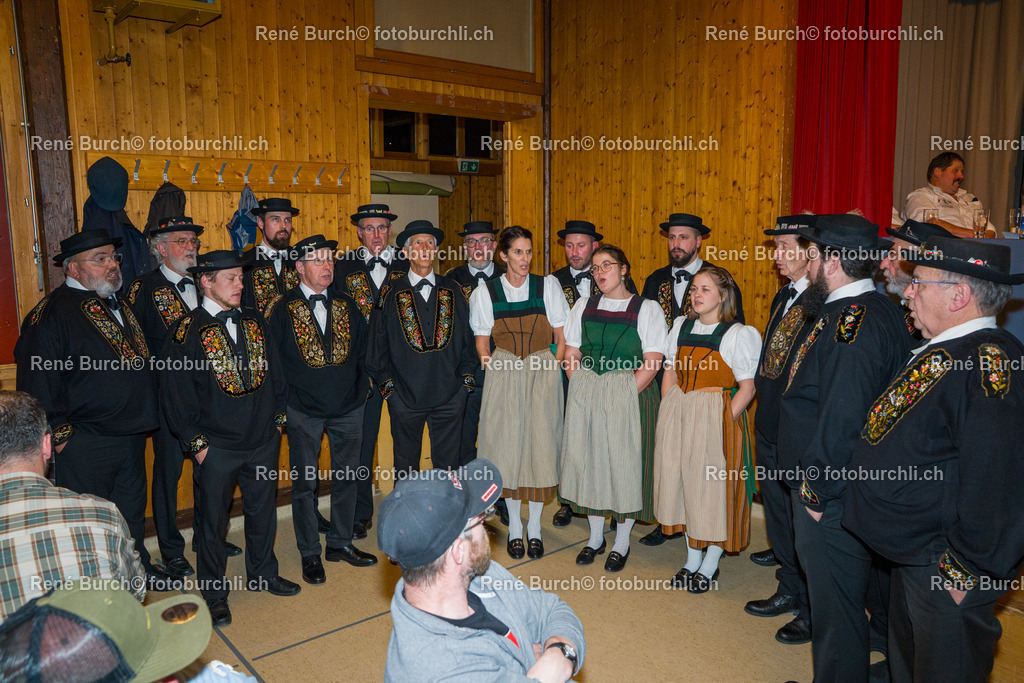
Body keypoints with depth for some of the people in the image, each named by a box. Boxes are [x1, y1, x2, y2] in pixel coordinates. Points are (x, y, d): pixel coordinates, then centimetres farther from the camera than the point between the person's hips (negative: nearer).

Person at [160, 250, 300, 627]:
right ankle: (213, 592, 28)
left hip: (264, 441, 5)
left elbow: (276, 372, 12)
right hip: (218, 447, -4)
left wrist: (277, 418, 8)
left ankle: (263, 573, 38)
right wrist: (197, 443, -9)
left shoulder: (255, 321, 5)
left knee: (263, 511, 17)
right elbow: (176, 392, -8)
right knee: (214, 519, 10)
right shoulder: (188, 330, -9)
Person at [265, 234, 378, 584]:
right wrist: (282, 403, -7)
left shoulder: (347, 305, 7)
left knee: (346, 477, 12)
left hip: (348, 409, 4)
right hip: (304, 411, -3)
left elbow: (362, 352, 12)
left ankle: (341, 543, 29)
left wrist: (359, 393, 4)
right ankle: (309, 553, 21)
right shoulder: (282, 309, -4)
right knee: (304, 483, 6)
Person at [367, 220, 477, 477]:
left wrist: (466, 379, 4)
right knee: (406, 468, 11)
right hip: (405, 398, -1)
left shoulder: (453, 291, 7)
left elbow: (467, 337, 10)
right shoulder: (391, 294, 1)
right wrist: (387, 384, -1)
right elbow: (377, 345, 4)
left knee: (447, 465, 10)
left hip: (450, 397, 1)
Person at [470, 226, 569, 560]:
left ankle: (534, 526, 17)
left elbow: (561, 338, 4)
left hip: (543, 374, 0)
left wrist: (552, 370, -6)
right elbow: (482, 342, 8)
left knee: (540, 445, 0)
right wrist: (489, 363, -8)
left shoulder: (548, 286, 2)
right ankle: (514, 526, 20)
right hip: (503, 376, 0)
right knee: (507, 446, 2)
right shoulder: (486, 292, 2)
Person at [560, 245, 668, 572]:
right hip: (586, 395, 4)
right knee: (589, 460, 9)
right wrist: (585, 392, -5)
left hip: (629, 395, -3)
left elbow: (652, 363, -9)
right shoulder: (584, 306, 10)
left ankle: (622, 542, 21)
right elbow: (570, 355, 8)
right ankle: (595, 537, 27)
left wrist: (620, 395, -16)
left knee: (624, 463, 2)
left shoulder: (646, 308, -3)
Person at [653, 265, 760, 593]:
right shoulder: (681, 326, 8)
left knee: (714, 488, 2)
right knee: (683, 483, 12)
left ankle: (710, 566, 20)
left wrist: (723, 421, -18)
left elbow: (747, 388, -10)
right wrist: (668, 412, 2)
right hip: (678, 415, 5)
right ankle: (692, 559, 29)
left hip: (718, 417, -5)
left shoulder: (738, 335, -7)